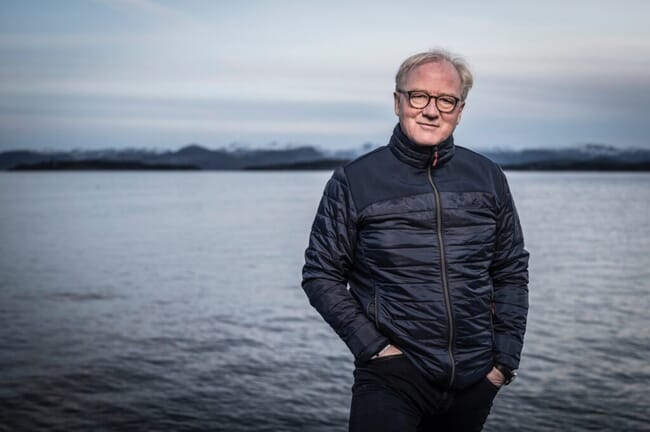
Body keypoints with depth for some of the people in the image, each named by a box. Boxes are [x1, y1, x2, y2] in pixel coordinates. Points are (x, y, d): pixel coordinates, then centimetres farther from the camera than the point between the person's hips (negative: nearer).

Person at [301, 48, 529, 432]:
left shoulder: (488, 177, 3)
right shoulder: (354, 181, -6)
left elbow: (512, 271, 9)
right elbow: (321, 274, -2)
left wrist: (506, 358, 4)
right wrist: (372, 345, -10)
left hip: (476, 380, 3)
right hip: (391, 375, -3)